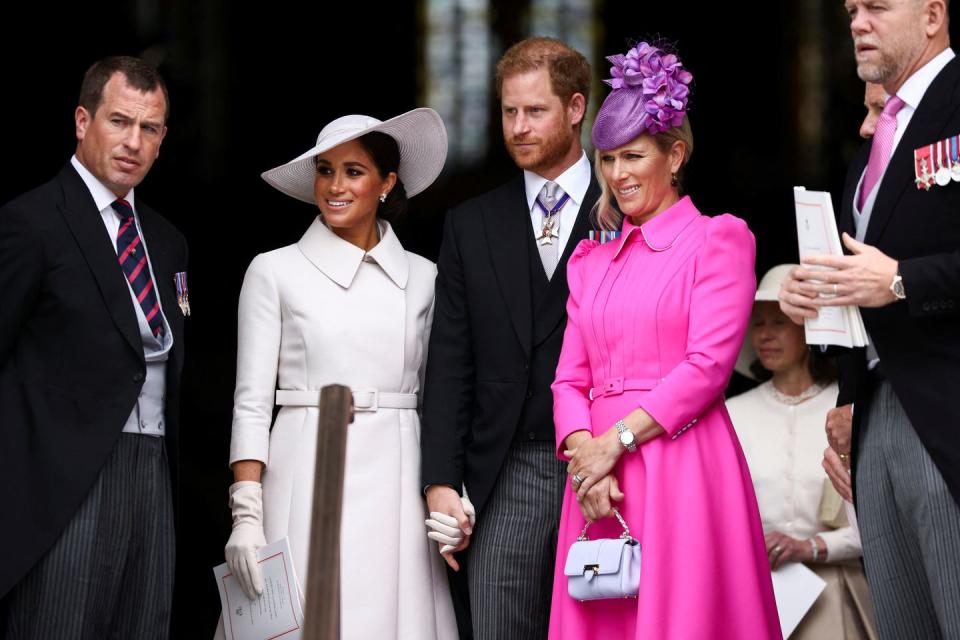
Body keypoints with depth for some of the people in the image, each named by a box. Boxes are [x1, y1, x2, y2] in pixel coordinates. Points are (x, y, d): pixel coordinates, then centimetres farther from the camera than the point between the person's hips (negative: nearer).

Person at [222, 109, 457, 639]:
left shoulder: (423, 278, 10)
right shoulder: (276, 272, 3)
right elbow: (251, 403, 0)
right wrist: (246, 515, -9)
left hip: (397, 490, 2)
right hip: (308, 482, -2)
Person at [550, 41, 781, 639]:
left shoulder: (718, 240, 2)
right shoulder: (593, 260, 19)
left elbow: (709, 364, -9)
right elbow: (570, 379, 12)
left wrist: (617, 439, -13)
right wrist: (583, 451, -8)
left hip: (684, 470, -5)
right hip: (600, 477, 5)